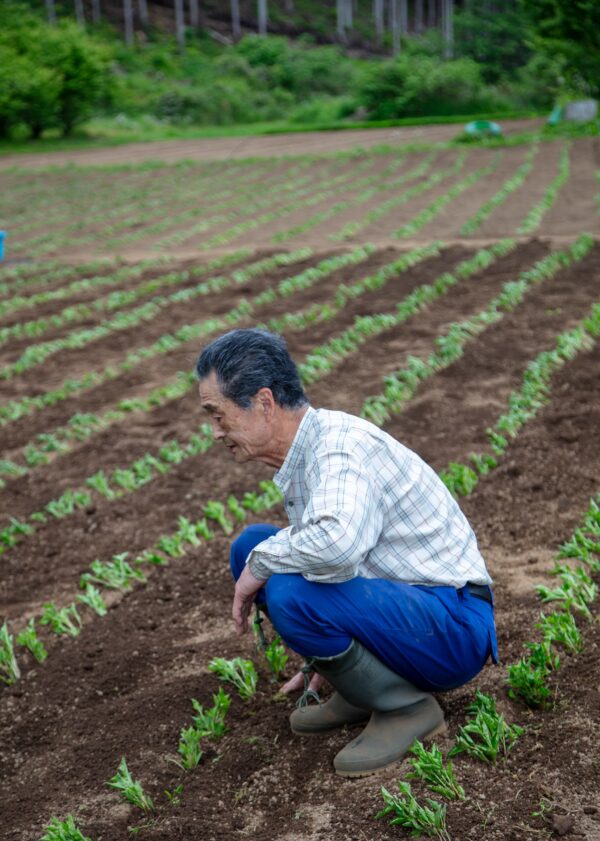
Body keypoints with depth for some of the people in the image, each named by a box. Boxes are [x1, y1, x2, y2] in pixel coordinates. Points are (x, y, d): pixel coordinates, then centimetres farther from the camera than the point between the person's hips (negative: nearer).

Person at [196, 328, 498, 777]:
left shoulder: (342, 443, -23)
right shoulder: (303, 456, 7)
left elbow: (338, 543, -45)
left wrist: (261, 564, -24)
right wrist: (325, 661, 32)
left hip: (453, 629, -9)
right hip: (398, 605, 9)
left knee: (291, 593, -30)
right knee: (252, 547, 5)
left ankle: (407, 707, -7)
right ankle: (360, 689, 11)